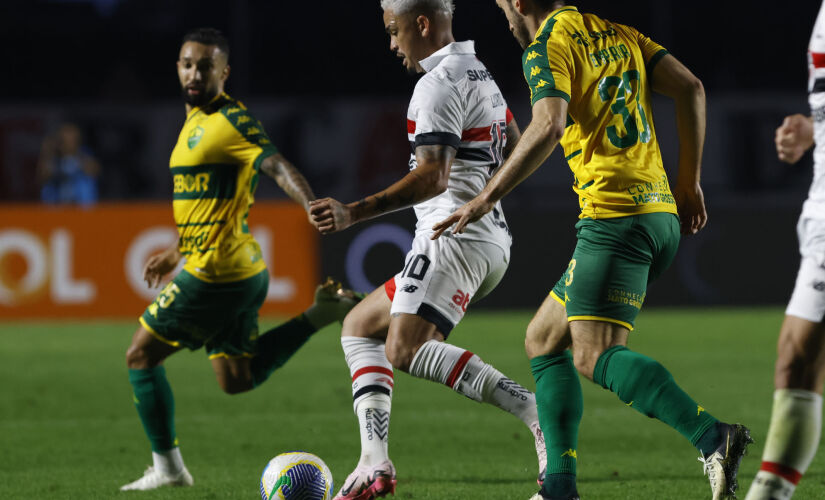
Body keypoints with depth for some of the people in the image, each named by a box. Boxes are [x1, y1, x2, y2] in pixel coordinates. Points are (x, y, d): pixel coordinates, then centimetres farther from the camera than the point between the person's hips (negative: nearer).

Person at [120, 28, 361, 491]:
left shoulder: (231, 121, -14)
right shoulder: (196, 120, 16)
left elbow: (277, 166, -29)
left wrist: (314, 206, -47)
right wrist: (176, 254, 33)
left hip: (216, 274, -10)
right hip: (241, 274, 10)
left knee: (141, 355, 2)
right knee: (237, 380, 15)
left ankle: (168, 467, 7)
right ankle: (323, 314, 10)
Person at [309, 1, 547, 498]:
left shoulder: (439, 83, -12)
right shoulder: (480, 73, 19)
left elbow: (432, 177, -23)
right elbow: (516, 147, 30)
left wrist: (355, 213, -27)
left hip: (454, 233, -11)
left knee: (405, 350, -23)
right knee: (359, 327, 14)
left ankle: (533, 410, -28)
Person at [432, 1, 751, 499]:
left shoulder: (548, 44, -4)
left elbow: (550, 125, -21)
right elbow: (691, 88, 14)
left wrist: (486, 198, -18)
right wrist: (689, 182, 17)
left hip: (614, 215, -9)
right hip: (660, 211, 9)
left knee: (594, 355, -17)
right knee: (543, 339, 16)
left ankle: (713, 436, -32)